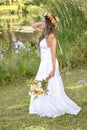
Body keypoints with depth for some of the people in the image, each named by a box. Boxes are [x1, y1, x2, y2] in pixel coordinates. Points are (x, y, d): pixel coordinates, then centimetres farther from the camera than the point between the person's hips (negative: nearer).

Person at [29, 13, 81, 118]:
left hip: (49, 64, -9)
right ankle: (47, 109, 26)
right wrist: (43, 22, 2)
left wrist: (53, 70, -24)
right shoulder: (45, 33, 6)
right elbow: (34, 26, 20)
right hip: (44, 64, 9)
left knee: (51, 89, -2)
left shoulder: (51, 36, -19)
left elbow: (53, 54, -22)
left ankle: (70, 109, 10)